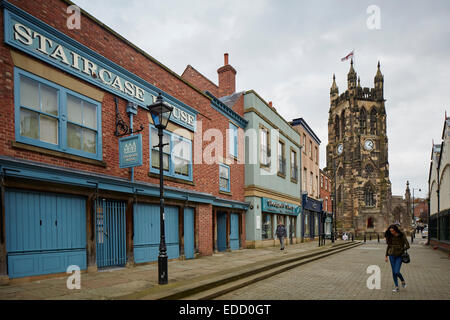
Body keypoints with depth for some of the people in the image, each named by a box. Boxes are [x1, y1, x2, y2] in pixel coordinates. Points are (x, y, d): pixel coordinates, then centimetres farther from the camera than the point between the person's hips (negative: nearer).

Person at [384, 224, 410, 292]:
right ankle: (396, 287, 18)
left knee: (396, 272, -11)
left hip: (399, 256, -3)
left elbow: (407, 246, -13)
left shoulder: (402, 236, -10)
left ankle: (403, 280, 20)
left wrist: (400, 250, -15)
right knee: (393, 272, 5)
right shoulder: (390, 236, 0)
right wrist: (386, 256, 8)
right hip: (392, 255, 3)